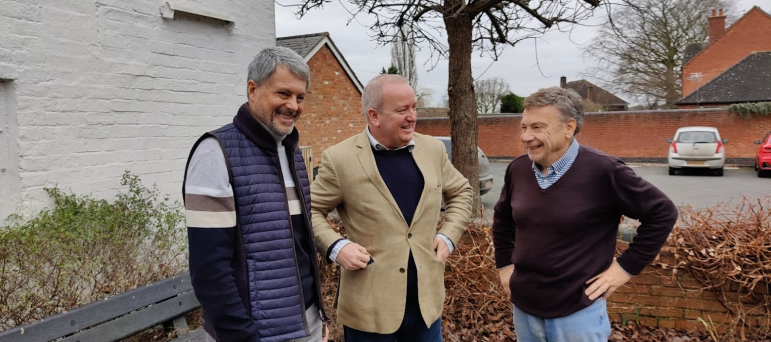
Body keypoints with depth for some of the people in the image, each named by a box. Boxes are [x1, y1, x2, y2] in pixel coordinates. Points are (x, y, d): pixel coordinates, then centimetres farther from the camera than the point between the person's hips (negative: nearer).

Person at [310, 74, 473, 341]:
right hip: (369, 304, -3)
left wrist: (449, 235, 4)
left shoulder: (433, 149, 3)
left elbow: (460, 192, 17)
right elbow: (309, 210, -1)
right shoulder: (340, 158, -10)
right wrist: (335, 246, -16)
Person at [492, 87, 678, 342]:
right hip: (523, 308, 5)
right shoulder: (517, 170, -2)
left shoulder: (602, 171, -17)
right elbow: (502, 218, 16)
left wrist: (626, 266, -8)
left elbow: (662, 213, -8)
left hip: (577, 314, -5)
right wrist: (504, 264, 11)